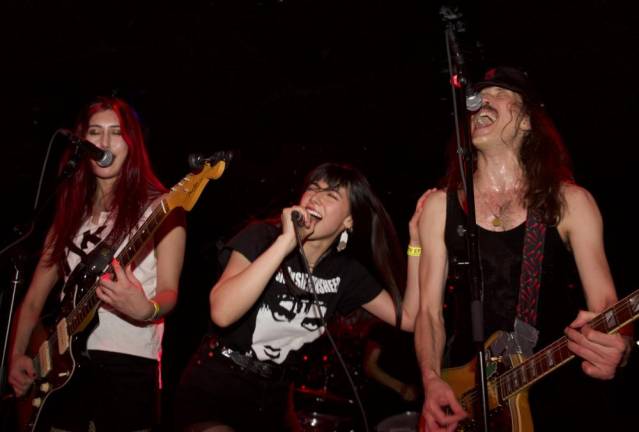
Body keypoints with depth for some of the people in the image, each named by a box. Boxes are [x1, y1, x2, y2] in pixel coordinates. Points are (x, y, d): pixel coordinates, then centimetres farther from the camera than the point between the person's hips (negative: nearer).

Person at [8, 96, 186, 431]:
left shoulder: (157, 206, -3)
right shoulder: (70, 208, 13)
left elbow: (169, 291, -9)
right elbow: (36, 293, 13)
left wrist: (146, 309, -30)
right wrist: (17, 353, 2)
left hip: (128, 362, -5)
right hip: (64, 361, 5)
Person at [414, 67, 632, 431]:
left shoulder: (569, 202, -1)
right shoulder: (440, 206, 2)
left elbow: (604, 301, -4)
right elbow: (430, 309, 2)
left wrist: (613, 343, -26)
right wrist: (432, 380, -13)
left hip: (554, 390, 0)